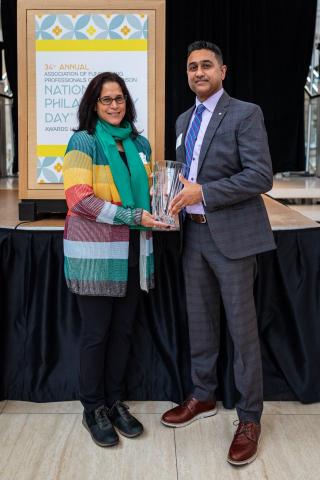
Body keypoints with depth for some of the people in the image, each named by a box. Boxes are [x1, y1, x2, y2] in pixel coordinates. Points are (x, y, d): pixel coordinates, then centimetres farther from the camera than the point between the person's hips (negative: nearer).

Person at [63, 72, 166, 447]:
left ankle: (115, 402, 29)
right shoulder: (83, 142, -6)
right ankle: (93, 409, 23)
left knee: (123, 330, 13)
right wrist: (131, 217, -20)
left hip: (131, 253, 6)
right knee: (96, 332, 5)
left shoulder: (139, 144, 11)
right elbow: (79, 198, -15)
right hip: (95, 251, -5)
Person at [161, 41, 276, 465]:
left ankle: (250, 417, 15)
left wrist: (203, 192, -18)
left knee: (242, 327, 1)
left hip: (231, 234, -7)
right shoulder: (184, 120, 15)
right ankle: (203, 396, 33)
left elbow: (261, 176, -16)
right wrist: (179, 192, 1)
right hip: (194, 233, 7)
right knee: (200, 321, 15)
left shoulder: (245, 114, -8)